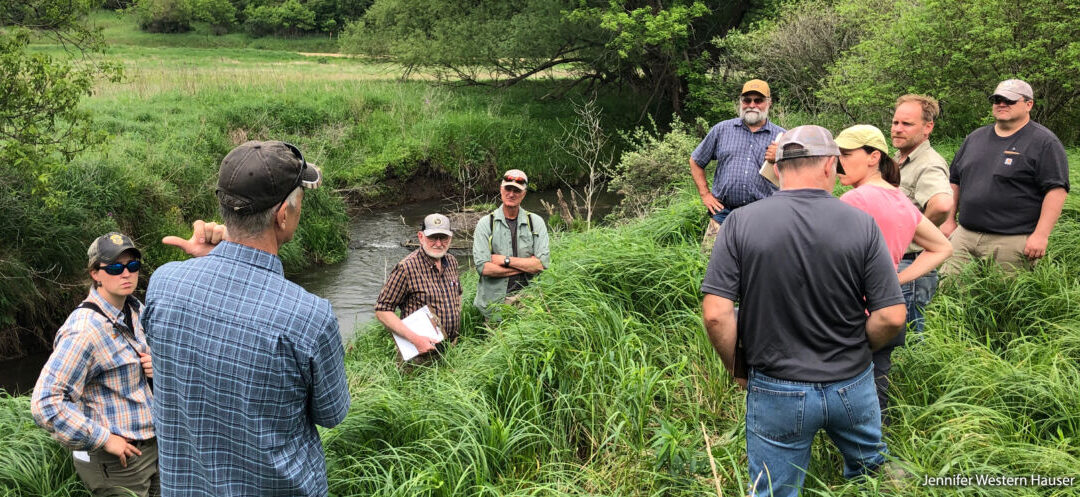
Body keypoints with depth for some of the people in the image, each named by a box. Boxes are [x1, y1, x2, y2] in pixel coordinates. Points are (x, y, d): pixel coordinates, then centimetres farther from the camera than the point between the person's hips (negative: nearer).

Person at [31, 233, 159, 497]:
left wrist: (156, 366, -1)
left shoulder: (135, 310, 3)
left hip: (150, 444, 8)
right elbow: (45, 403, -24)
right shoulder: (85, 330, -22)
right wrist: (104, 439, -20)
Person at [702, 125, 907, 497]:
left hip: (777, 392, -1)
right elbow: (892, 317, -10)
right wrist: (855, 350, 9)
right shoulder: (861, 224, -10)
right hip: (853, 387, 2)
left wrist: (738, 370, -1)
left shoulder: (741, 222, -13)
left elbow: (716, 314, -17)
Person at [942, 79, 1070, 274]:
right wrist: (949, 220, 16)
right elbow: (954, 181, 23)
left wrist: (1041, 235, -16)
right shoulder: (976, 137, 17)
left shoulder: (1044, 142, -2)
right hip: (964, 235, 5)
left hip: (1011, 242, -5)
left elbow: (1056, 190, -9)